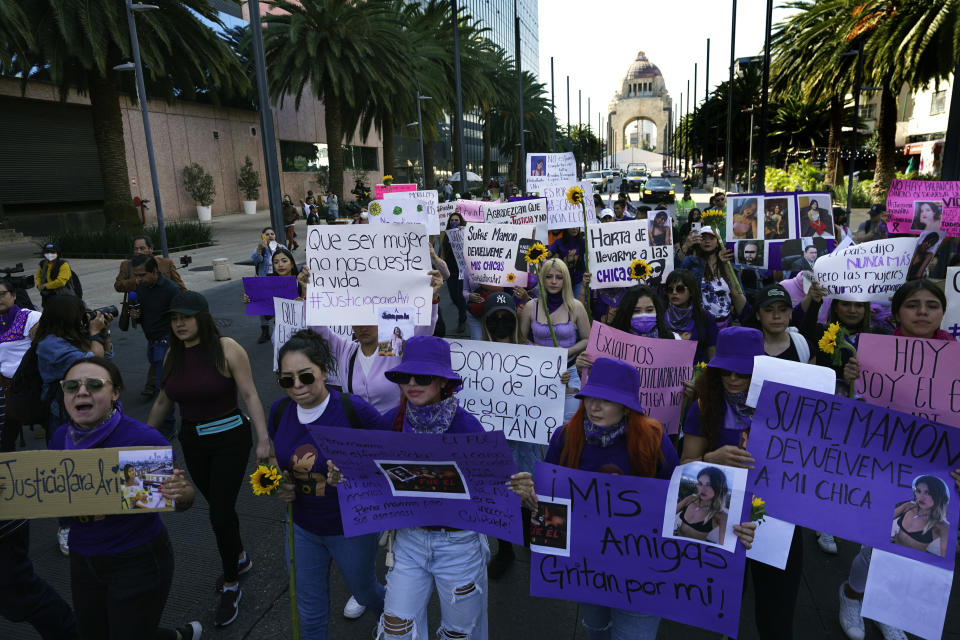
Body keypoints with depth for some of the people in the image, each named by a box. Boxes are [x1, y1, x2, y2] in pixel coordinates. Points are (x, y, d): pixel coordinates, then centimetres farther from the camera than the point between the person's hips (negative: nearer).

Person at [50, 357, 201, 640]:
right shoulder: (61, 438, -7)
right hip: (83, 561, 6)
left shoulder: (143, 439, -24)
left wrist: (179, 493, -37)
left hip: (138, 562, -6)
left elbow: (185, 499, -15)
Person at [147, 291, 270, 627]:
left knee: (220, 513, -4)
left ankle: (231, 587, 16)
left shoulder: (226, 348, -15)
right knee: (219, 507, 18)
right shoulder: (172, 355, 1)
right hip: (192, 443, 5)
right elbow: (163, 402, 12)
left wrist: (263, 438, -20)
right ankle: (240, 558, 44)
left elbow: (250, 394, -16)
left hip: (230, 439, -5)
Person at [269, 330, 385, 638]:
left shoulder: (354, 409, -25)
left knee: (363, 592, 24)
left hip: (351, 528, -3)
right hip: (304, 527, 3)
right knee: (310, 614, 19)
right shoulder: (279, 410, -9)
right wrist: (281, 487, -9)